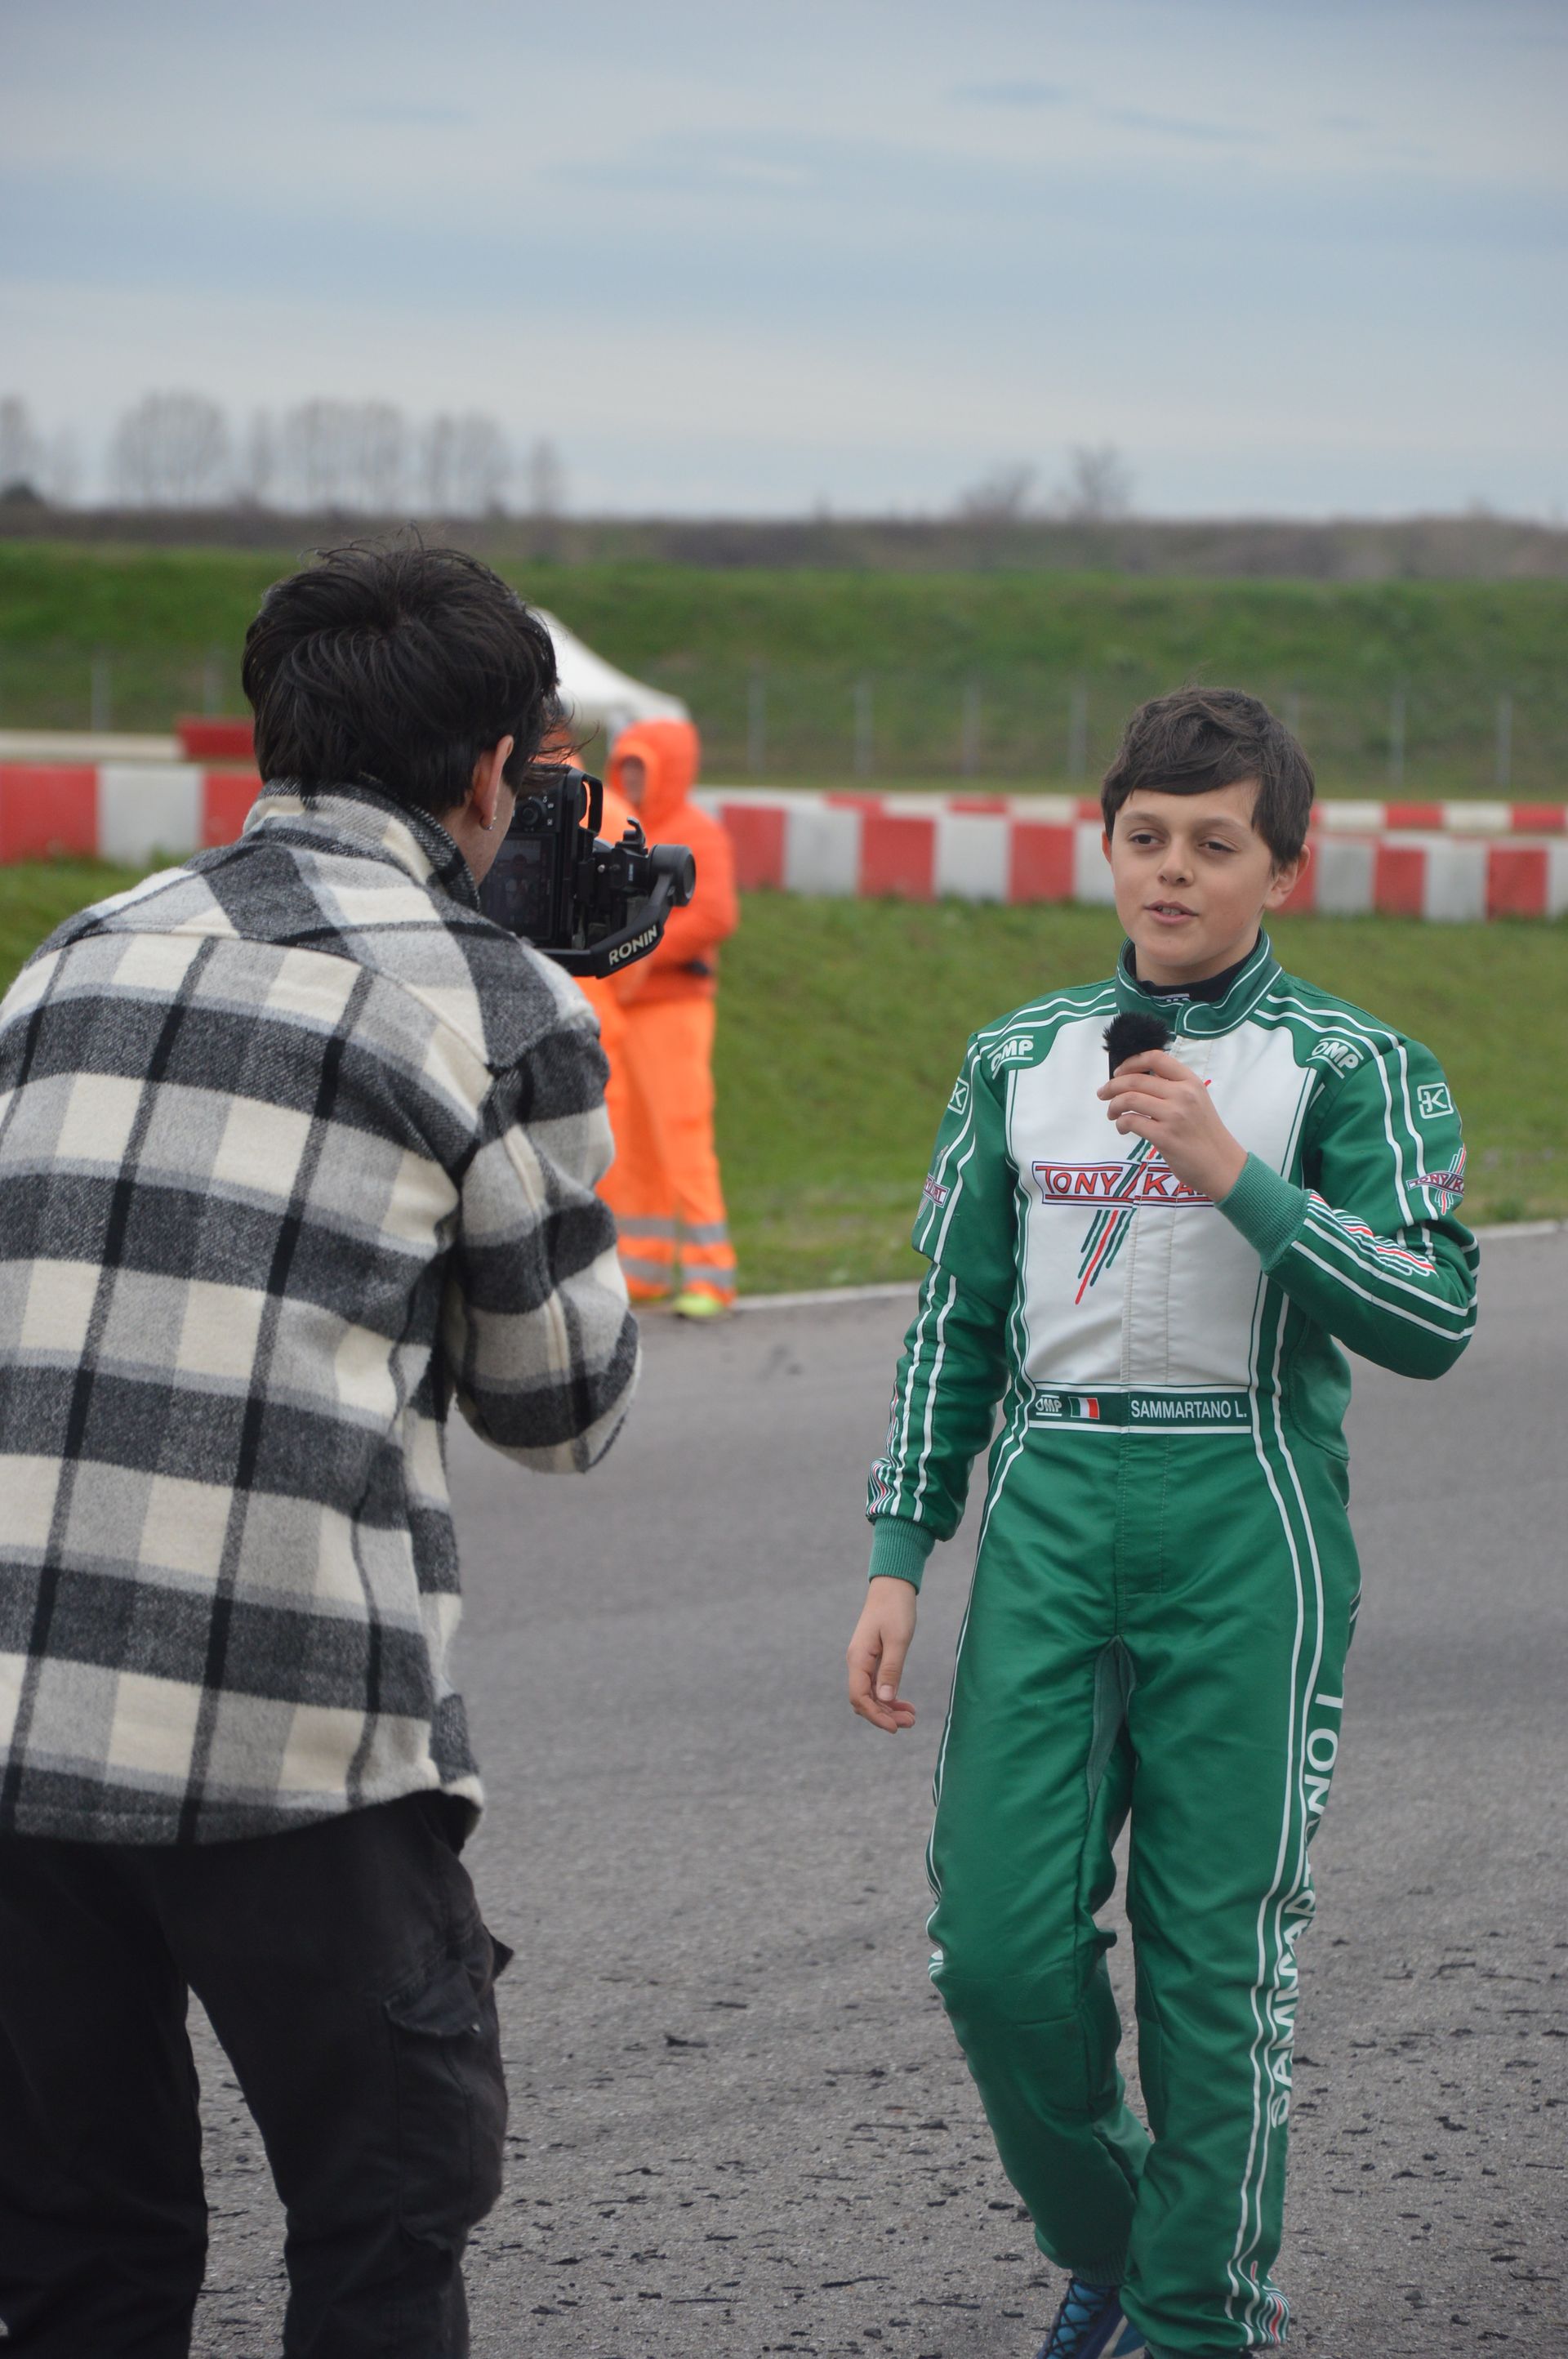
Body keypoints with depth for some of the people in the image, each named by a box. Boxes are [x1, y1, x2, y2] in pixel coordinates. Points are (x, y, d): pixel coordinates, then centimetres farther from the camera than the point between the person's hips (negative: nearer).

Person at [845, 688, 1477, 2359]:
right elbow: (956, 1324, 17)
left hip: (1244, 1531, -3)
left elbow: (1435, 1319, -11)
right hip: (1049, 1521, 3)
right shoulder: (1023, 1060, 13)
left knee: (1217, 1956, -1)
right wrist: (898, 1563, 10)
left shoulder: (1350, 1068, 0)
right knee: (999, 1941, -3)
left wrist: (1234, 1177, -20)